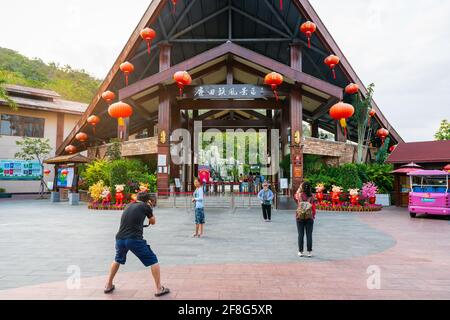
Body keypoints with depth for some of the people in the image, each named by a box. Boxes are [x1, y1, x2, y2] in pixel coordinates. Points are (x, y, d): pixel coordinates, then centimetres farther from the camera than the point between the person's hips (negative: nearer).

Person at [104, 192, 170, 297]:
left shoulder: (129, 206, 20)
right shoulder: (145, 206, 5)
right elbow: (153, 222, 18)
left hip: (120, 238, 6)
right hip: (134, 239, -6)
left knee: (118, 260, 33)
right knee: (153, 261, 7)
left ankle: (108, 286, 40)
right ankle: (159, 289, 6)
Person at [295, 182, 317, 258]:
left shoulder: (299, 195, -6)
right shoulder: (312, 196, -5)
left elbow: (296, 195, 19)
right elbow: (314, 207, 0)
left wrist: (300, 188, 18)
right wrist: (313, 216, 12)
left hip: (300, 217, 0)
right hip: (309, 217, 0)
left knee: (300, 234, 5)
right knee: (309, 235, 5)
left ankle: (300, 251, 11)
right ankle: (309, 252, 9)